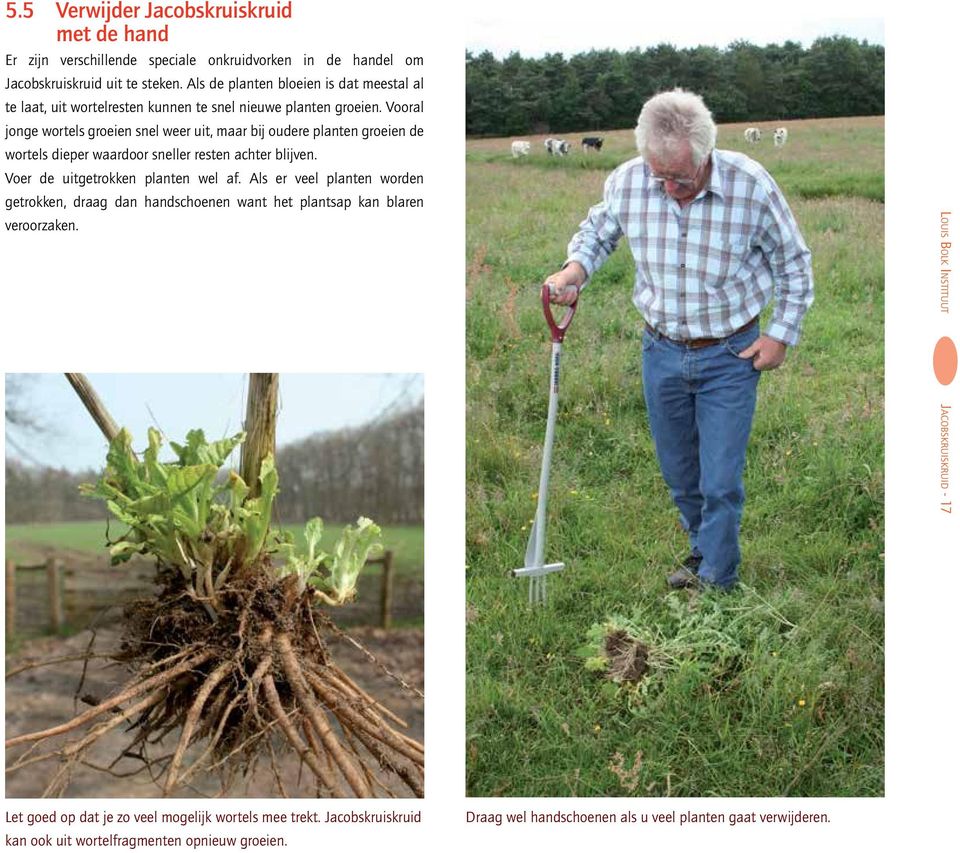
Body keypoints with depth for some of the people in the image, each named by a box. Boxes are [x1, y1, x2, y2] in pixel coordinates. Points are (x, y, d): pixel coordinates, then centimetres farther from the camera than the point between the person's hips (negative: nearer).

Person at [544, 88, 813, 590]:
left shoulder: (751, 186, -20)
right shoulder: (627, 182, -14)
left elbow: (794, 263, -4)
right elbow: (598, 229, 10)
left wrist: (781, 334, -6)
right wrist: (576, 268, -10)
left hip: (730, 357, -3)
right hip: (662, 352, 3)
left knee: (720, 482, -1)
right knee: (678, 473, 18)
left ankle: (715, 581, 17)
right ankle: (703, 551, 42)